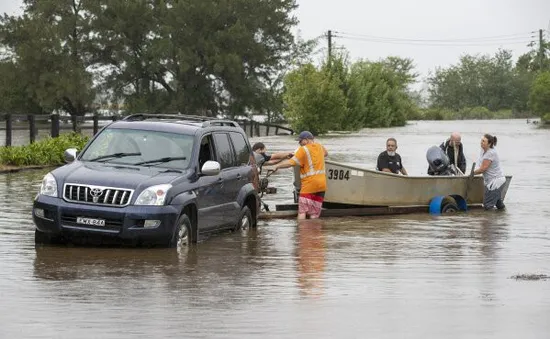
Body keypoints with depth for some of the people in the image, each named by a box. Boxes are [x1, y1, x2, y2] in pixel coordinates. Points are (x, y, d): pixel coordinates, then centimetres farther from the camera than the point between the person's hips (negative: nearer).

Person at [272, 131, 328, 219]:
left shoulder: (303, 150, -10)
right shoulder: (319, 147, 11)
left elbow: (291, 162, -18)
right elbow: (326, 153, 35)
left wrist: (278, 166, -7)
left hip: (308, 185, -6)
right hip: (321, 185, 6)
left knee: (302, 211, -5)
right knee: (314, 214, 5)